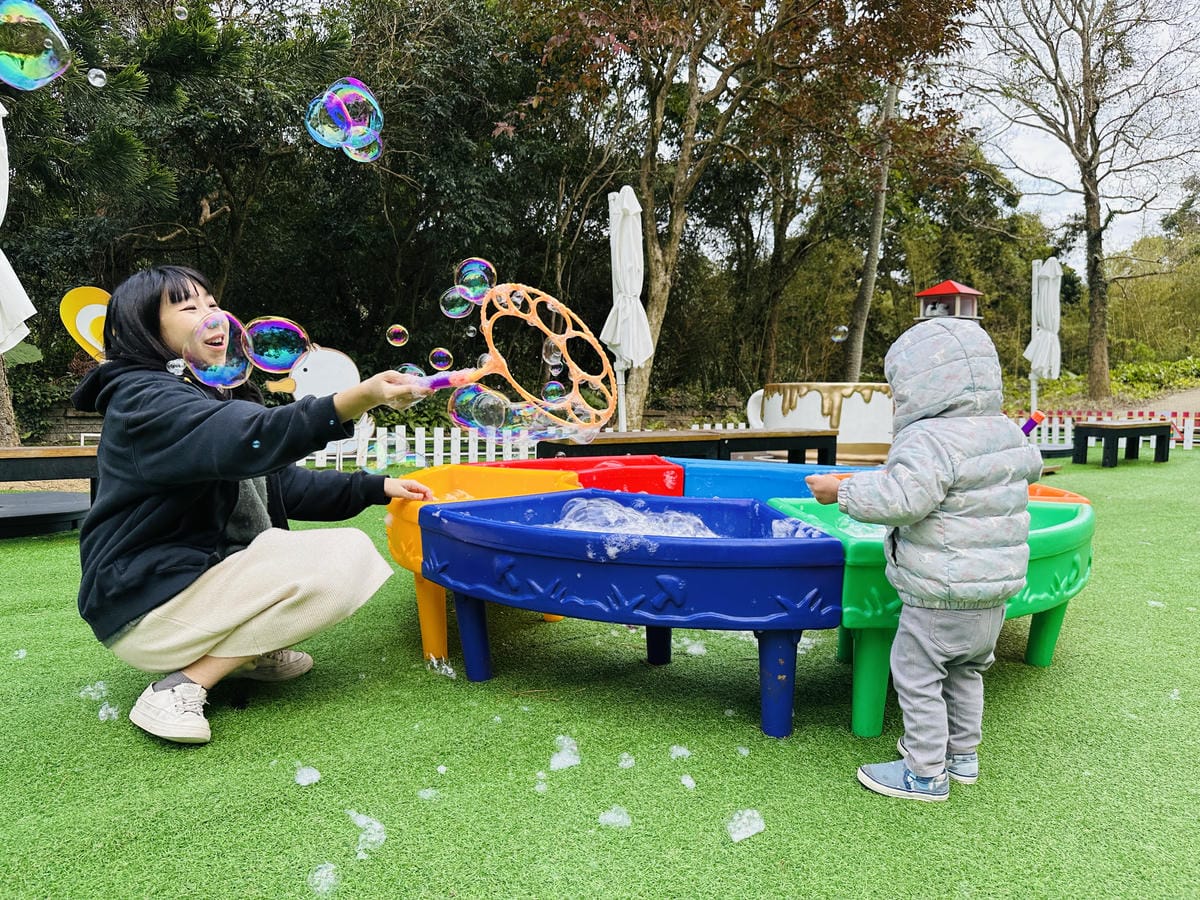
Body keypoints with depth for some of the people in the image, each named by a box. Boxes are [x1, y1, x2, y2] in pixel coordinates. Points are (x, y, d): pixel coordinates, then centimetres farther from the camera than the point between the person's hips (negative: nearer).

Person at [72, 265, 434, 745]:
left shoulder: (218, 395, 14)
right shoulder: (143, 400, -16)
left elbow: (286, 484, 16)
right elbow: (249, 442, -36)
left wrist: (377, 487, 5)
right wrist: (360, 397, -48)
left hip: (205, 576, 9)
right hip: (150, 606, -9)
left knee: (354, 548, 6)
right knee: (342, 562, -22)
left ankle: (248, 649, 3)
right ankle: (181, 684, -16)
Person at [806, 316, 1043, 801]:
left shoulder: (931, 440, -22)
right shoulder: (1007, 433, 7)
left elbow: (903, 497, -33)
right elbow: (1030, 468, 27)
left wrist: (842, 491, -23)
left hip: (941, 599, -9)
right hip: (995, 594, 9)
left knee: (916, 675, 4)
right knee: (964, 672, 24)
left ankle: (926, 773, 13)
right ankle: (962, 754, 37)